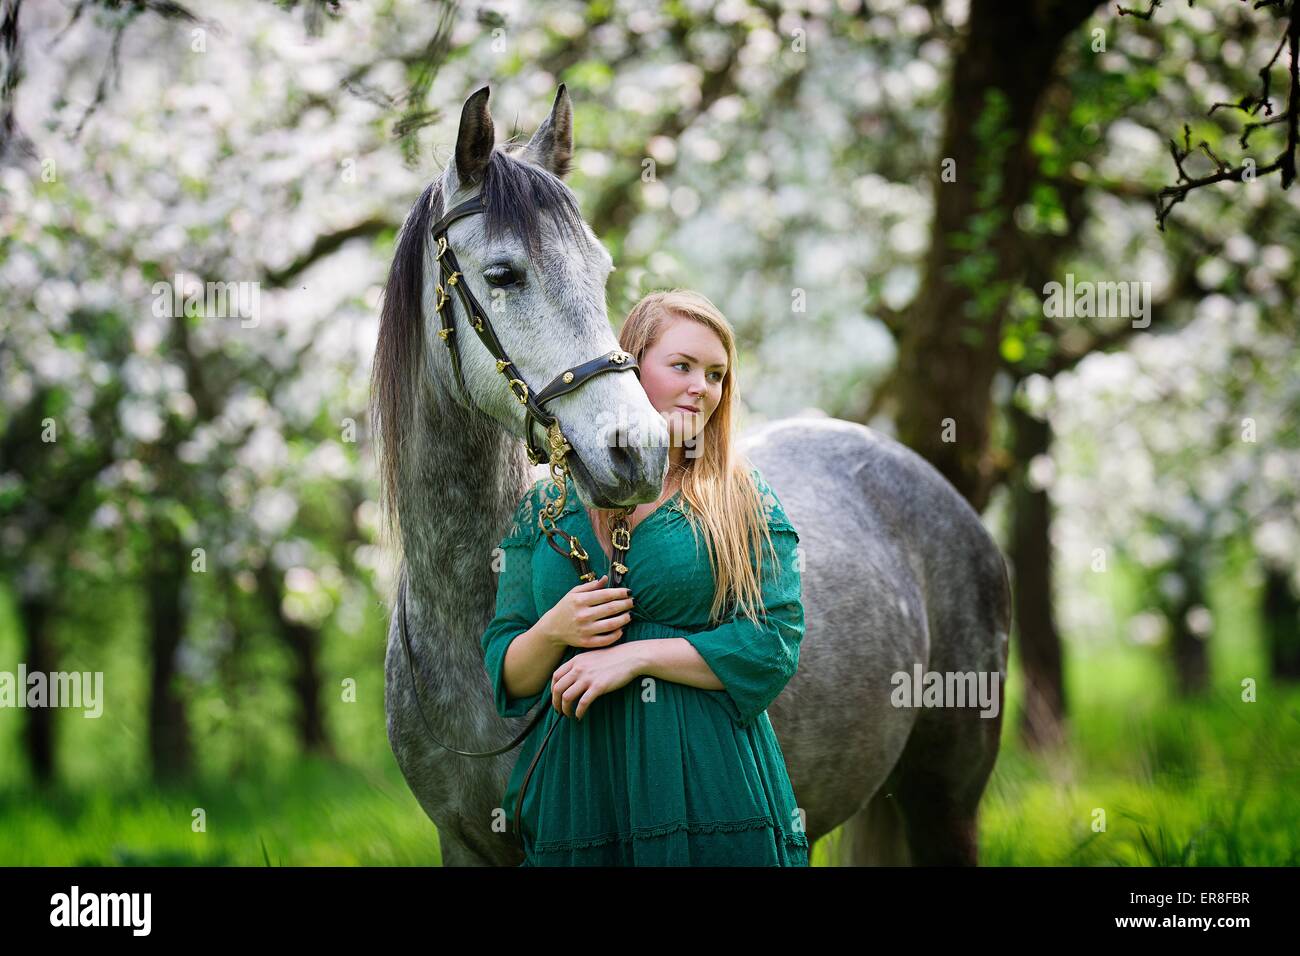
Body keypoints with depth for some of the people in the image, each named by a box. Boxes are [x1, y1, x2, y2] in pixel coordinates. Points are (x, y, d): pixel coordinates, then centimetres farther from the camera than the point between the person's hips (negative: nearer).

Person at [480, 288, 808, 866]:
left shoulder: (745, 500, 3)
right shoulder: (546, 507, 9)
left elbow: (776, 644, -8)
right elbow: (507, 678, 9)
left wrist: (637, 655, -14)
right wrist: (554, 632, -12)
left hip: (712, 792, -2)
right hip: (576, 797, 2)